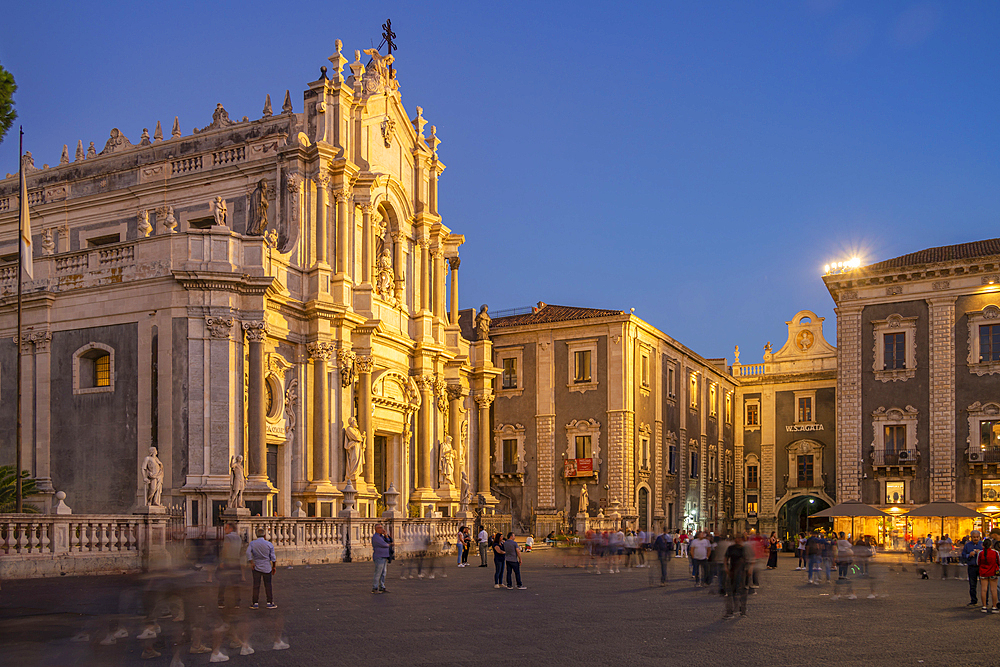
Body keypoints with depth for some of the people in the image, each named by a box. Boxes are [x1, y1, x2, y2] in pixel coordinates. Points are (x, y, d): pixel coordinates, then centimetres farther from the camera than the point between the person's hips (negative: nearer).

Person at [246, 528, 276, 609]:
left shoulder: (252, 543, -2)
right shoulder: (269, 544, -3)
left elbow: (248, 553, -17)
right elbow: (272, 557, -1)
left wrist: (252, 563, -10)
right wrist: (273, 567, 8)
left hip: (256, 567, 1)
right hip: (267, 567, 0)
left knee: (256, 585, 5)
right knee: (268, 586, 6)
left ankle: (255, 603, 8)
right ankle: (269, 603, 9)